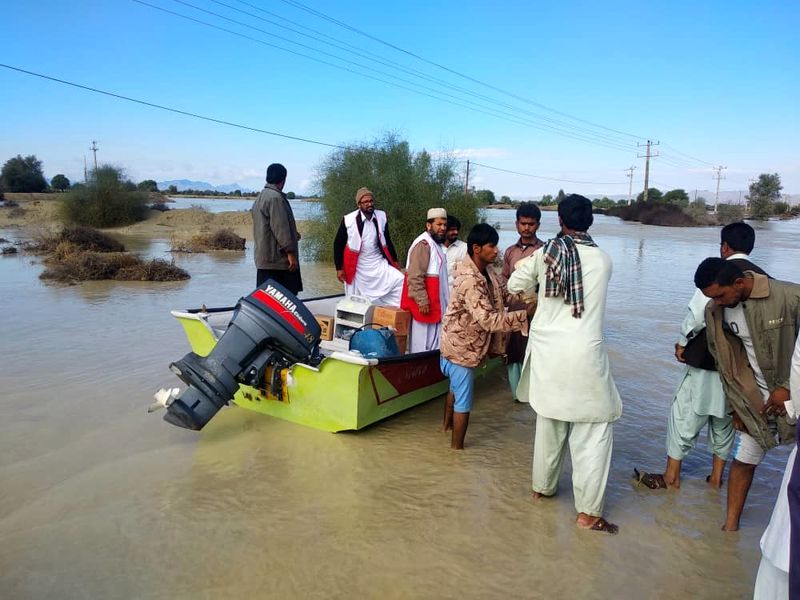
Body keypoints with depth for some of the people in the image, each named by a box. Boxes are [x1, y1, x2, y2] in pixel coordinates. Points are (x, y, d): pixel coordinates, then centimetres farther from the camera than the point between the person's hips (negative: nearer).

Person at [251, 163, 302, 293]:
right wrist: (290, 252, -17)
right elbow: (281, 228, -19)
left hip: (264, 259, 10)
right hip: (278, 258, -10)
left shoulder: (260, 198, 18)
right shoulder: (275, 197, -13)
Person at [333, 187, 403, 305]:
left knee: (400, 282, -13)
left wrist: (394, 260, 13)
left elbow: (387, 240, 12)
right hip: (358, 268, -3)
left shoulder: (382, 217, -2)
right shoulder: (348, 220, -12)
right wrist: (339, 268, -5)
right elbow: (338, 244, -3)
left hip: (379, 264, 3)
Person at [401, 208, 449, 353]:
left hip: (435, 303, 10)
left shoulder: (435, 243, 16)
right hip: (424, 303, -10)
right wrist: (422, 300, -25)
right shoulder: (423, 244, -17)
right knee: (422, 343, -3)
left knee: (432, 340, 14)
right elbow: (415, 276, -23)